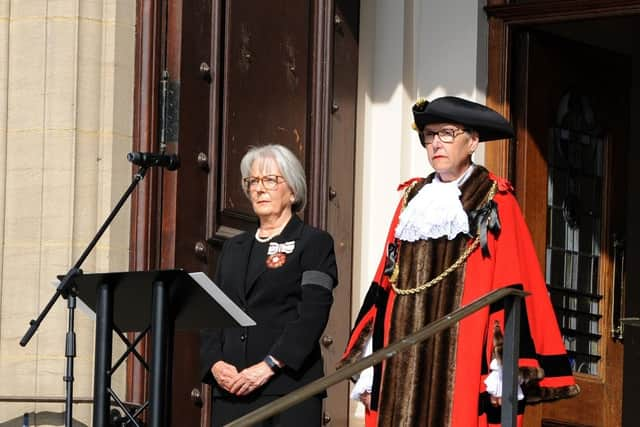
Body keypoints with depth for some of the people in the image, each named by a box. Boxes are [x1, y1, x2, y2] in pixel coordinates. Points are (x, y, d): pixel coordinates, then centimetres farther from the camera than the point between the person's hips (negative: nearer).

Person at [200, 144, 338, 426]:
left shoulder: (315, 243, 4)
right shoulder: (234, 247, 22)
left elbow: (312, 316, -8)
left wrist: (269, 366, -16)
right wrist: (215, 363, -3)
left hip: (289, 387, -5)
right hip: (231, 390, 5)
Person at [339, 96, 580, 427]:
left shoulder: (494, 202, 0)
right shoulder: (413, 200, 15)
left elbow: (511, 291, -6)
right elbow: (384, 286, 13)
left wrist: (505, 373, -15)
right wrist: (369, 367, 8)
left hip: (464, 360, -4)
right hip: (406, 362, 5)